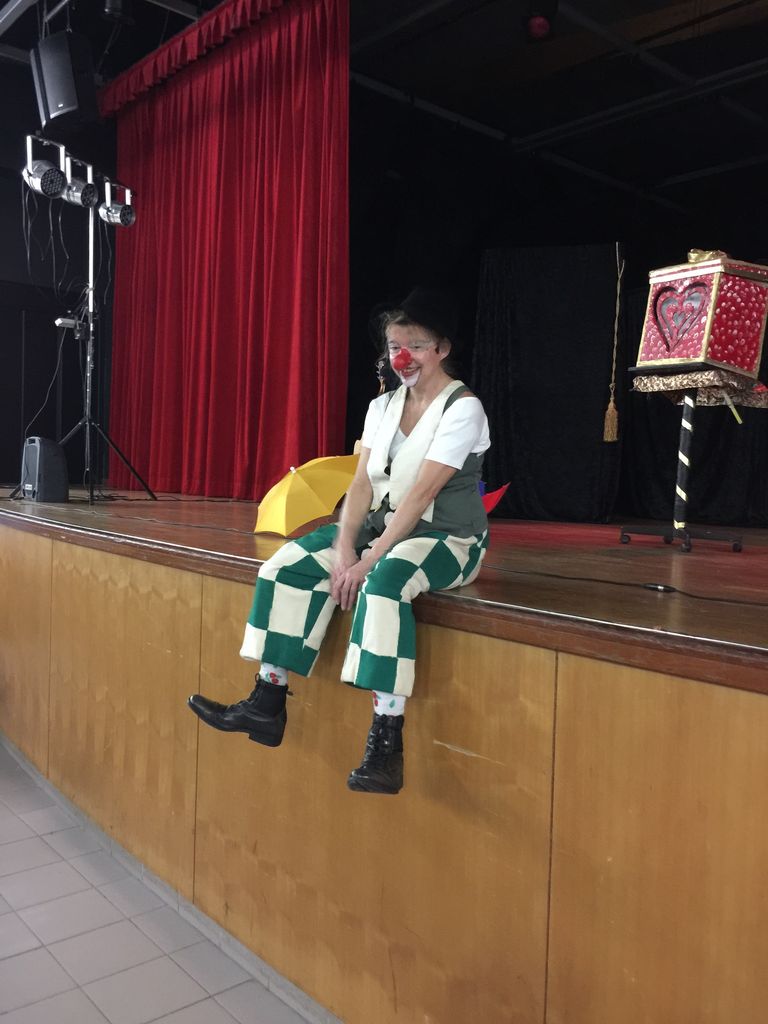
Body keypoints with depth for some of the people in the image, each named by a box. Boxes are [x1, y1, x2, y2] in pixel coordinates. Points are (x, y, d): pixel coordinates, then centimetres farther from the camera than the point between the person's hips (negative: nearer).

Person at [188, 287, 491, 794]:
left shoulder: (462, 408, -11)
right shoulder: (382, 406, 9)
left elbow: (422, 492, -21)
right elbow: (362, 485, 1)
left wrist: (367, 560, -26)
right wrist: (344, 551, -15)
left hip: (447, 538, -7)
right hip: (384, 525, 7)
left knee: (384, 581, -37)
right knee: (290, 565, -11)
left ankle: (387, 745, -33)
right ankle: (268, 702, -6)